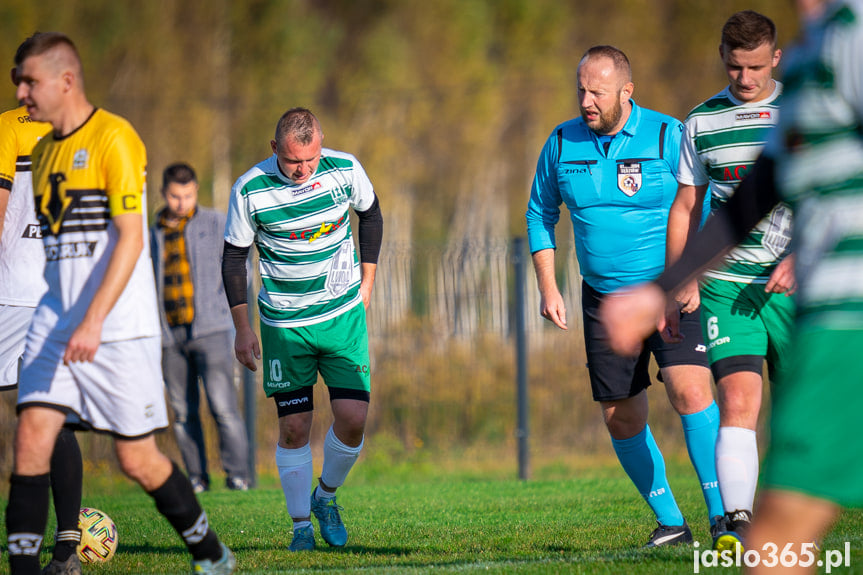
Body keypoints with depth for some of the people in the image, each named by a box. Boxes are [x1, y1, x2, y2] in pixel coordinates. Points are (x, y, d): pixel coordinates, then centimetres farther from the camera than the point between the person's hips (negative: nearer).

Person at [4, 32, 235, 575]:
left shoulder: (114, 138, -10)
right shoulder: (44, 150, 14)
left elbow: (130, 238, -16)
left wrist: (93, 322, -23)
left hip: (119, 328, -7)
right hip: (55, 322, 7)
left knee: (138, 459, 0)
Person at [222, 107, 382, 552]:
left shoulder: (345, 169, -10)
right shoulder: (250, 191, -14)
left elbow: (371, 215, 11)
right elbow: (234, 256, -2)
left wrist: (366, 283, 9)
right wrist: (242, 327, -2)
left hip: (343, 315, 1)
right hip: (284, 324, -1)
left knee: (352, 419, -8)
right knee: (293, 428, -2)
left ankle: (326, 497, 19)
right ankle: (301, 525, 11)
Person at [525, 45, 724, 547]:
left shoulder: (669, 137, -9)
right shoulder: (562, 144, 2)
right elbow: (541, 215, 14)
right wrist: (548, 287, 4)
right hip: (605, 299, 4)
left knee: (690, 390, -22)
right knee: (622, 418, 2)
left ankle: (722, 513, -17)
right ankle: (669, 522, 16)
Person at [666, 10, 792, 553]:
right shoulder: (701, 121, 9)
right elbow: (686, 207, 15)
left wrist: (799, 258, -17)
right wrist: (681, 282, 7)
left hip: (794, 283, 0)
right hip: (726, 283, 0)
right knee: (738, 401, -16)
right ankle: (737, 522, -25)